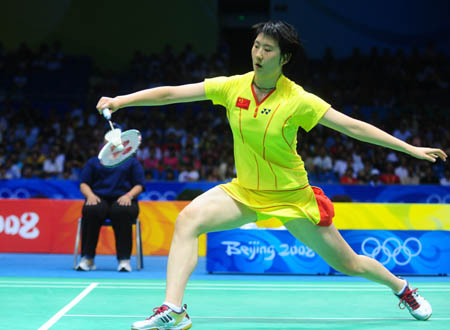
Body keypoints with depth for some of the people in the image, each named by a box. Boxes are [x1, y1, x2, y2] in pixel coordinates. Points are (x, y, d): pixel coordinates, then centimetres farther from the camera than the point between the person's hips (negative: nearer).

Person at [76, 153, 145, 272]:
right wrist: (90, 195, -8)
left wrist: (128, 196, -11)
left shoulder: (131, 162, 22)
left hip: (122, 199, -1)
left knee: (122, 212, -38)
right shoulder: (93, 162, 25)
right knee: (91, 211, -36)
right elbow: (83, 184, 15)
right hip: (99, 198, 1)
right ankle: (87, 259, -36)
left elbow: (139, 185, 11)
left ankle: (124, 259, -40)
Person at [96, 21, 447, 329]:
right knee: (188, 218, -23)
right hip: (244, 191, 3)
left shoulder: (298, 100, -18)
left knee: (347, 263, 5)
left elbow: (354, 126, -16)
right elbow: (170, 93, -7)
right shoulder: (231, 87, -9)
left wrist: (411, 148, -18)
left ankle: (402, 288, 36)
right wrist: (121, 100, -15)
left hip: (291, 197, -3)